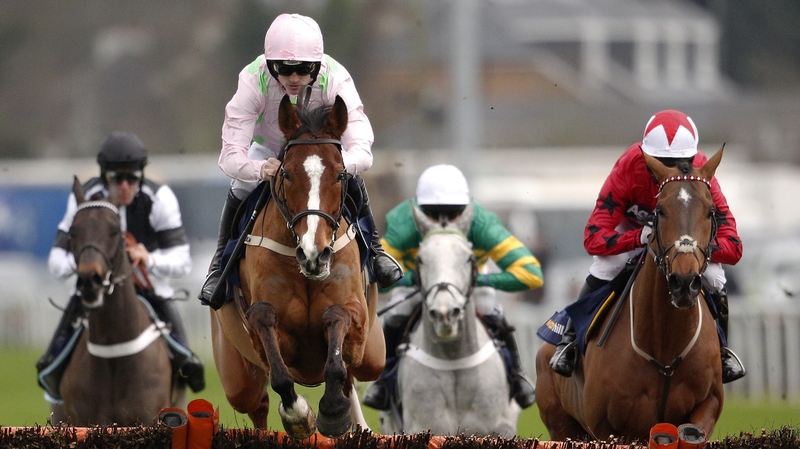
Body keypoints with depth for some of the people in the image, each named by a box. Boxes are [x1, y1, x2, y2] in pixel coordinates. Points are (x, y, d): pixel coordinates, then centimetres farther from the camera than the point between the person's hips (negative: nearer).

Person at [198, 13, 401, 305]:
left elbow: (362, 150, -43)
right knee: (240, 190, -24)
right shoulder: (254, 81, -39)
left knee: (352, 181, -26)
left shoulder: (336, 79, -38)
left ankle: (373, 251, 0)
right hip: (269, 148, 0)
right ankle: (220, 266, 0)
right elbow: (231, 156, -43)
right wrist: (261, 169, -66)